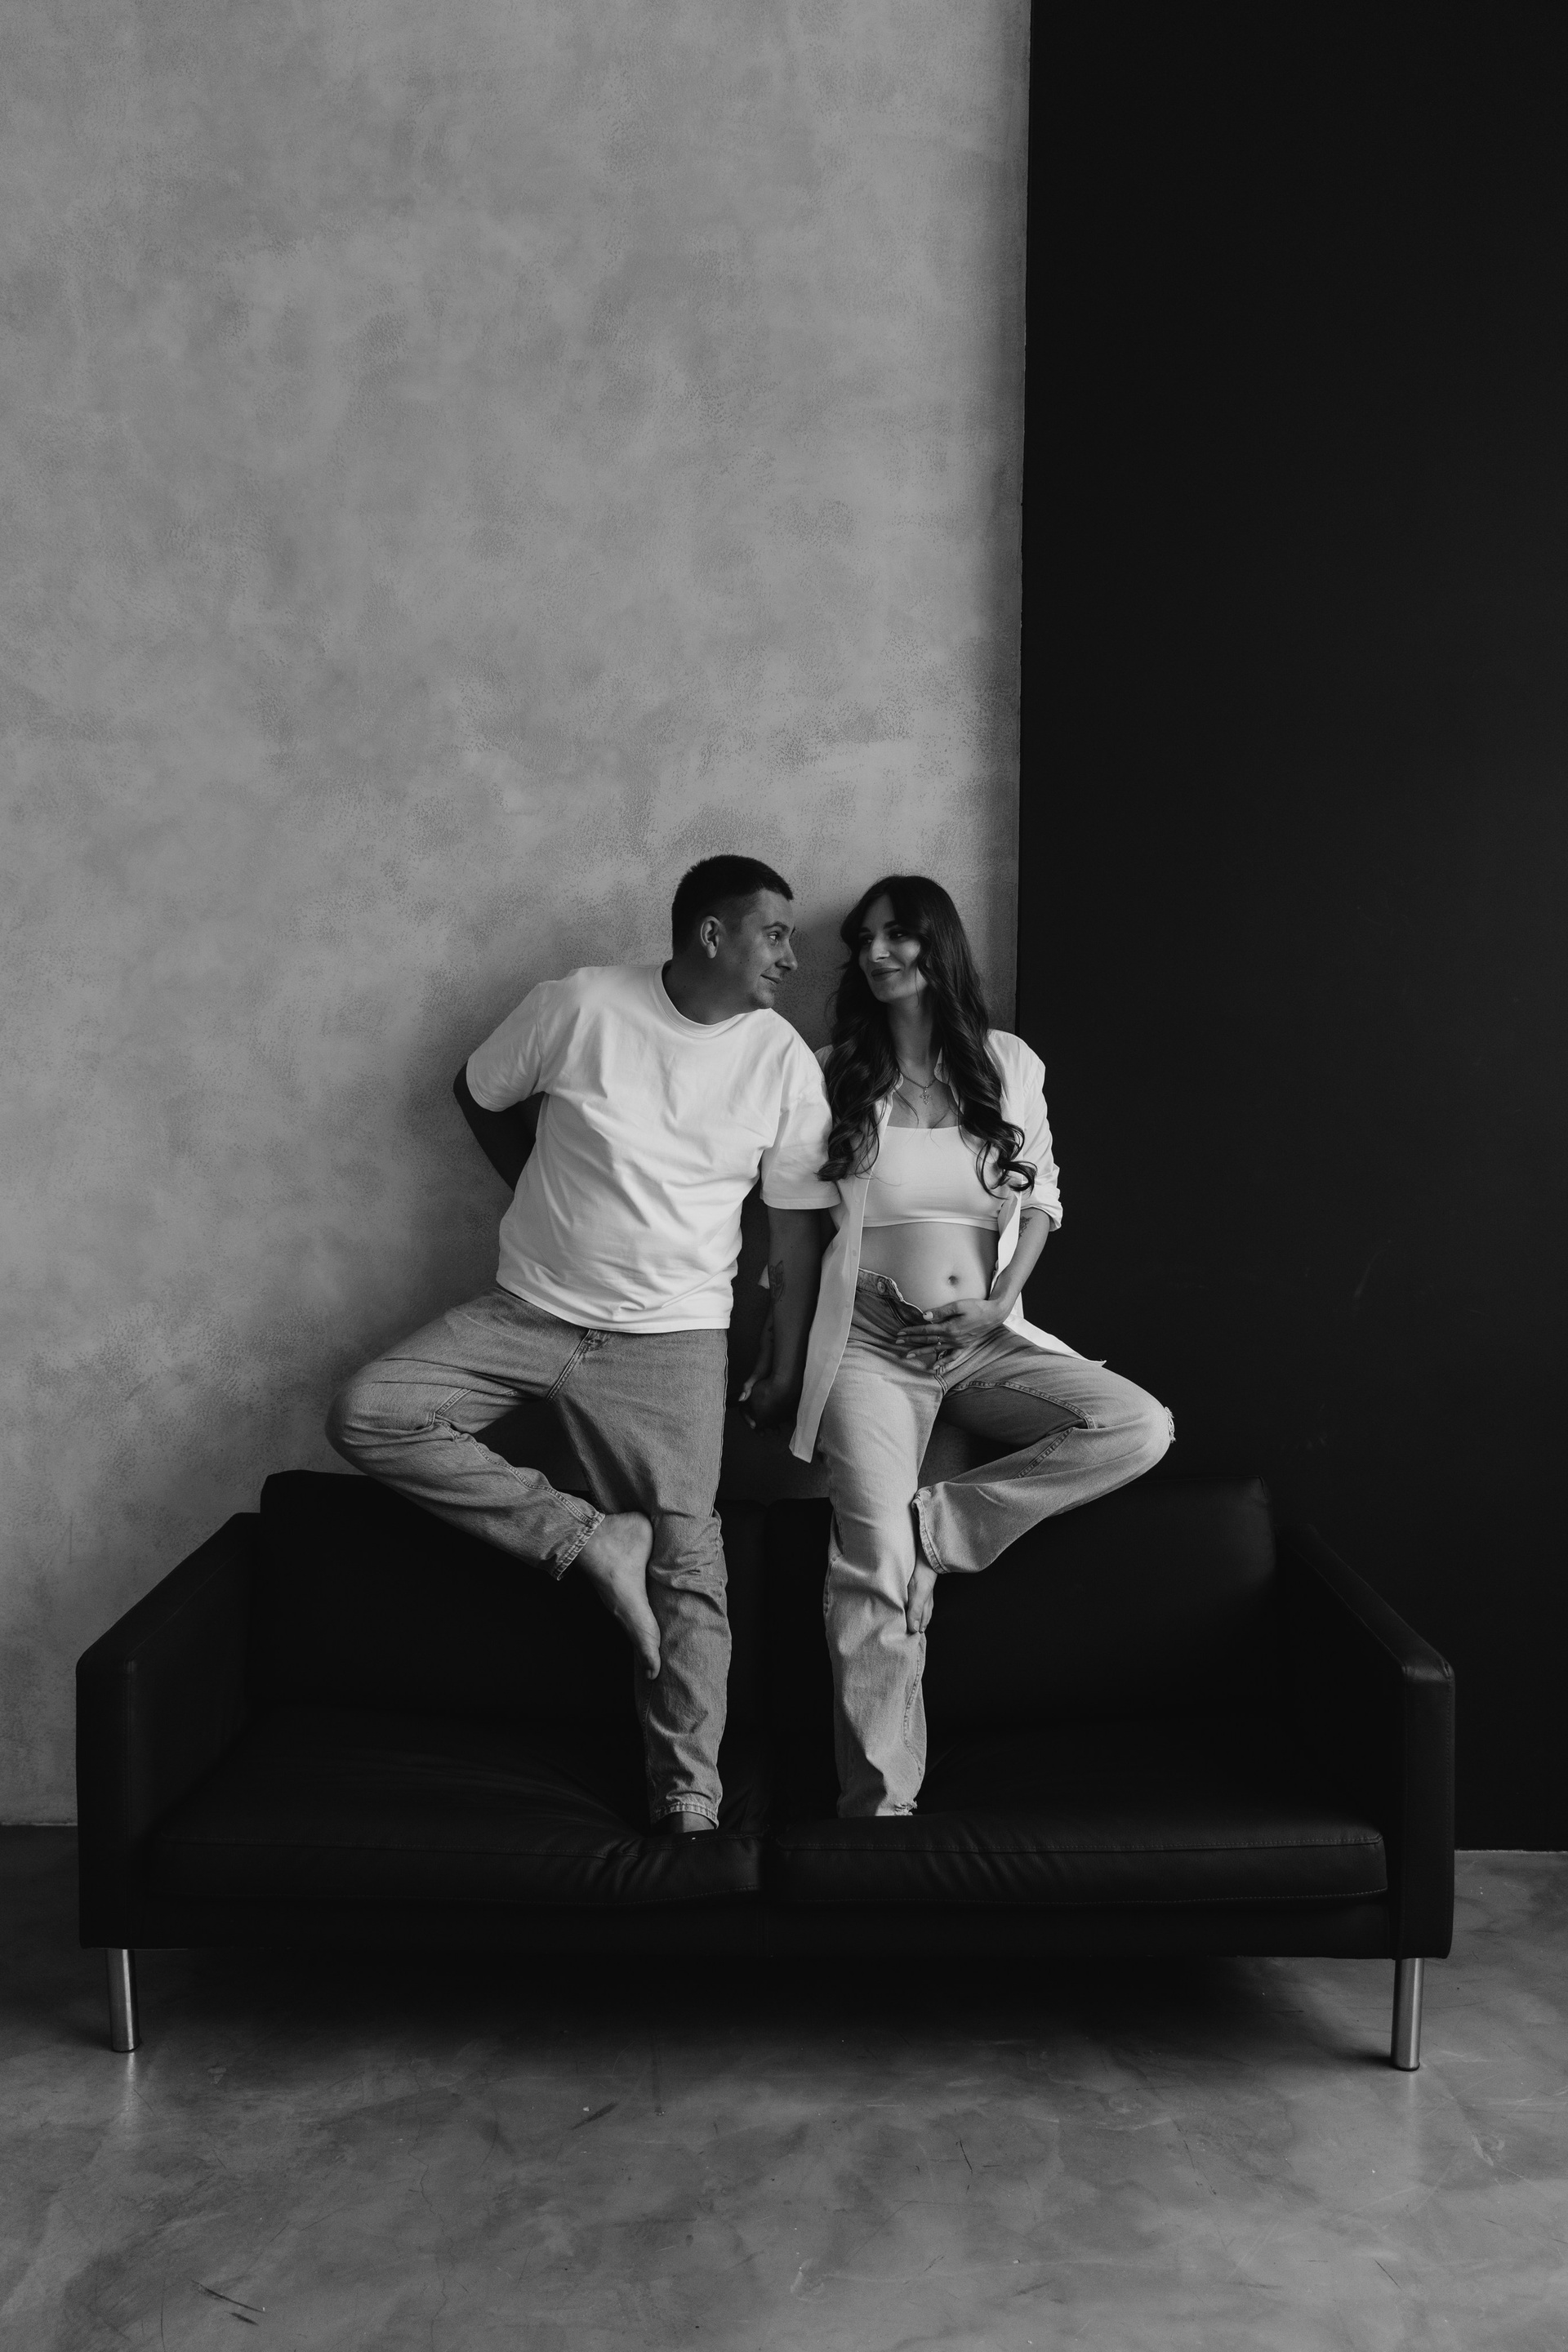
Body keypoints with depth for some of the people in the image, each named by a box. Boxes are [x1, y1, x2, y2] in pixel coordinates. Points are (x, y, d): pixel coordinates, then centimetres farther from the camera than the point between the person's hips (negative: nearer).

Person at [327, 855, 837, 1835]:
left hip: (669, 1336, -1)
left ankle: (690, 1806, 6)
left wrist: (790, 1365, 3)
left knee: (686, 1566, -5)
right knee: (365, 1415, -15)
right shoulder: (581, 1003, -10)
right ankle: (591, 1539, -12)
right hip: (529, 1310, 1)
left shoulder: (784, 1062, -5)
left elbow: (796, 1219, 2)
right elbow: (477, 1091, 8)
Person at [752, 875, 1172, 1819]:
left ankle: (934, 1527, -14)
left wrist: (997, 1305, -4)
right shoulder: (835, 1074, 5)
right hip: (869, 1342, -3)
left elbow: (1040, 1197, 11)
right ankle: (878, 1803, -10)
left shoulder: (1007, 1064, 9)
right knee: (876, 1567, -19)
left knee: (1142, 1429, -20)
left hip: (984, 1340, 3)